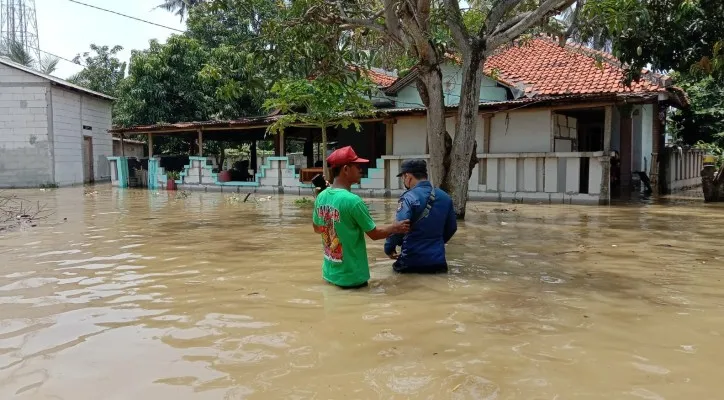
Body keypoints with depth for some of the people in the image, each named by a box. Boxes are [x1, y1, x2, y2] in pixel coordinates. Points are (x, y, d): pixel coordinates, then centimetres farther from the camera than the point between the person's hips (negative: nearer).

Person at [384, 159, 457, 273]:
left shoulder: (409, 198, -14)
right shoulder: (445, 197, 7)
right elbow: (452, 227, 17)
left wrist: (389, 248, -4)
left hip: (412, 260, -5)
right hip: (438, 260, 5)